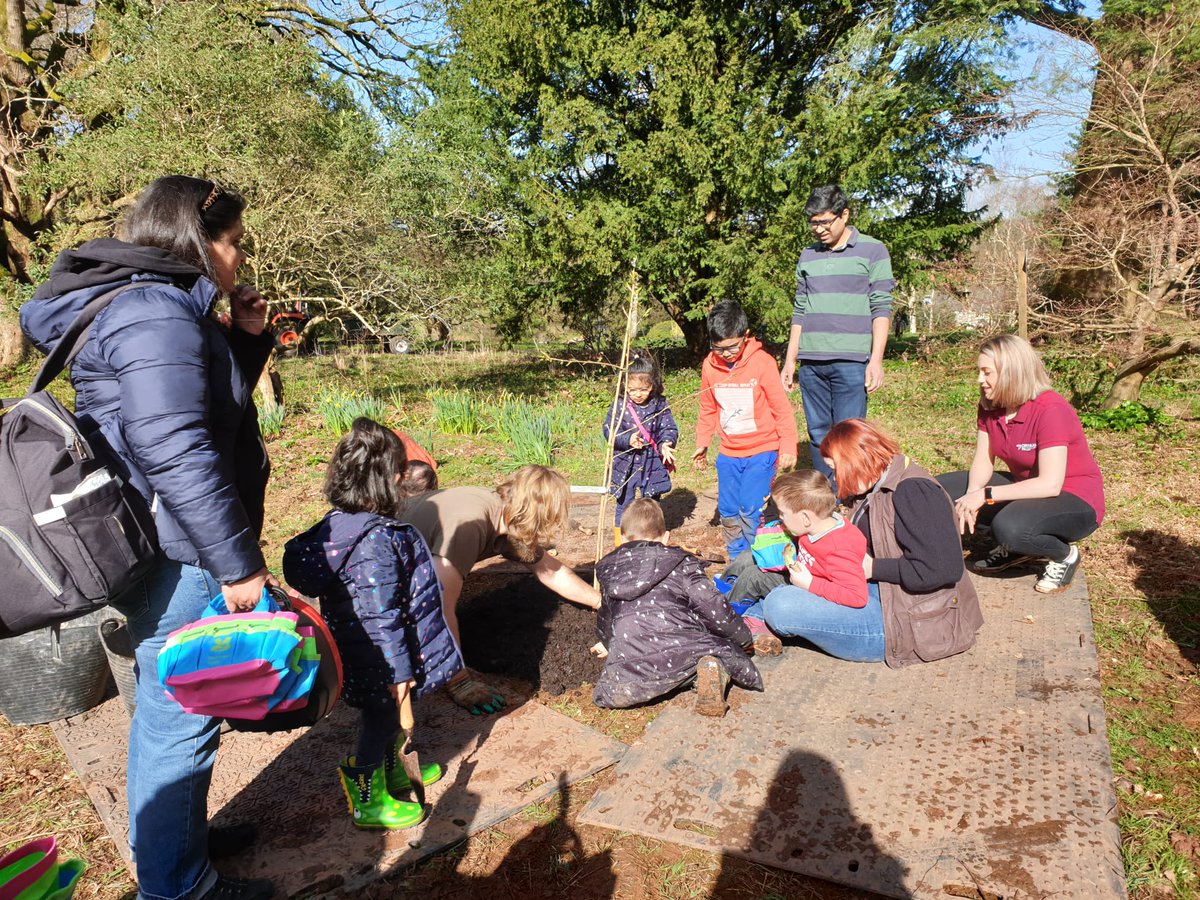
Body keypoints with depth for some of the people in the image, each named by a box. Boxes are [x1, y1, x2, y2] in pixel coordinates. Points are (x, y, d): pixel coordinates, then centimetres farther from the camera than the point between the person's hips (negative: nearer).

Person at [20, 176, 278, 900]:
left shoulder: (162, 306, 14)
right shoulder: (157, 314, -19)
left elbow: (217, 401, 24)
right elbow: (176, 453, -27)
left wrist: (248, 338, 10)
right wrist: (237, 563, -23)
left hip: (168, 553, 11)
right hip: (180, 557, -11)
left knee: (171, 707, 23)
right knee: (181, 717, 4)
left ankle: (183, 834, 43)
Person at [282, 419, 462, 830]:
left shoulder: (342, 522, -2)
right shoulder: (374, 540, -33)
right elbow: (380, 616, -29)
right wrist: (400, 671, -20)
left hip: (363, 651, 9)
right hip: (379, 660, -9)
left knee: (387, 717, 27)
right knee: (384, 718, 11)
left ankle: (393, 771, 49)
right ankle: (369, 801, 29)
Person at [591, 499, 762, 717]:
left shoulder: (608, 570, 26)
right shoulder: (680, 563, 16)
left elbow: (605, 620, 40)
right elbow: (711, 605, 6)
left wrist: (609, 644, 62)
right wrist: (743, 635, 23)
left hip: (629, 664, 1)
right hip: (682, 648, -1)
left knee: (609, 694, 23)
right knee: (727, 650, 22)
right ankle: (713, 669, -12)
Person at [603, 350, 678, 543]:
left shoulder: (660, 406, -5)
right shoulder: (620, 406, -8)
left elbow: (670, 429, -4)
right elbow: (609, 430, -10)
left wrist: (665, 443, -24)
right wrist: (627, 440, -26)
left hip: (653, 465, 1)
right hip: (625, 465, -1)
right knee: (624, 504, 11)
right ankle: (620, 539, 24)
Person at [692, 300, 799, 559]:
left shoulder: (762, 362, -13)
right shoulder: (709, 366, -1)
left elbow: (781, 407, -6)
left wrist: (788, 445, -7)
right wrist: (702, 443, 13)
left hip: (761, 451, -4)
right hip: (728, 452, 5)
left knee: (751, 510, -11)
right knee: (728, 511, 8)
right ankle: (737, 562, 25)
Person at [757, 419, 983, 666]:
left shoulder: (913, 491, -20)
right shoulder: (877, 488, 11)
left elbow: (941, 570, -28)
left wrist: (872, 568, -18)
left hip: (908, 621, -11)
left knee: (779, 606, -19)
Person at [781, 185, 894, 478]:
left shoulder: (872, 251, 2)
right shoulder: (807, 256, 15)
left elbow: (881, 309, -2)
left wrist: (876, 360, -10)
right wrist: (789, 360, 13)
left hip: (851, 362, -4)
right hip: (811, 363, 4)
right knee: (818, 436, 8)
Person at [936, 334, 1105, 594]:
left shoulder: (1051, 410, -26)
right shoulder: (990, 406, -5)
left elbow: (1050, 484, -32)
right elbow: (983, 461, -6)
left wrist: (986, 495, -32)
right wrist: (971, 497, -27)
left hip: (1076, 502, -8)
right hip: (1026, 489, 8)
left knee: (1008, 526, -38)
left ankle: (1065, 554, -3)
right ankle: (1015, 549, 8)